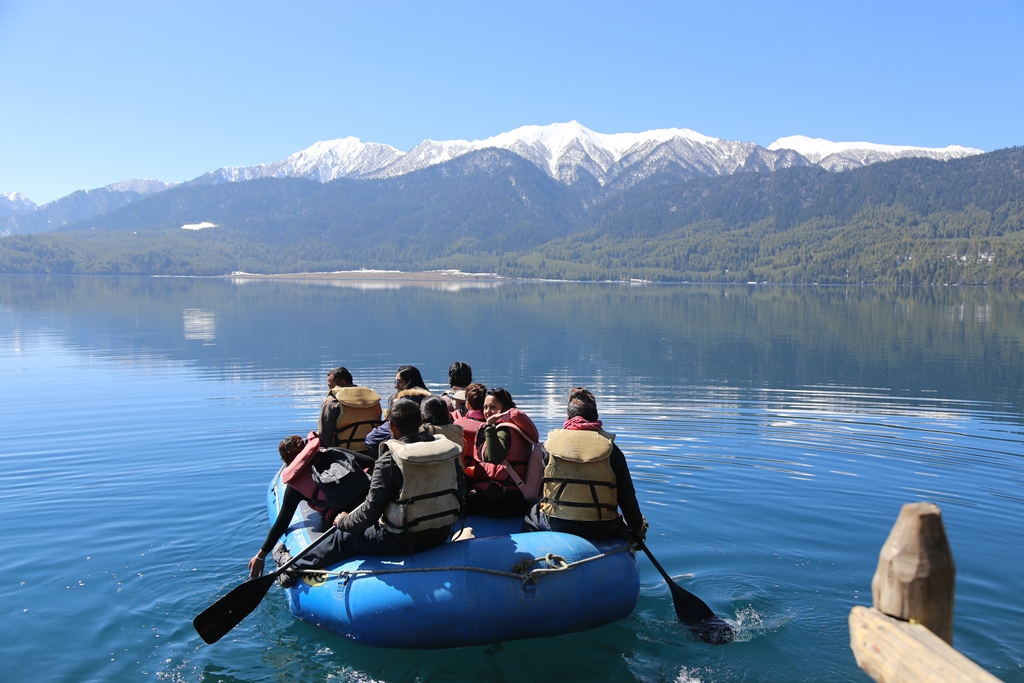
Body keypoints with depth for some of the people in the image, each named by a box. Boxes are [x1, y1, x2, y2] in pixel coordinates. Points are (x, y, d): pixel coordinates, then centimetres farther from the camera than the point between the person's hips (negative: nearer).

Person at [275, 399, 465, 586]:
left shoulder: (389, 460, -19)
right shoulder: (448, 447, -4)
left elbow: (371, 510, -18)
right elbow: (460, 488, 6)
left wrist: (343, 522, 1)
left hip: (403, 542, -6)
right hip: (442, 534, 6)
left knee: (344, 537, 18)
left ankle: (294, 567, 35)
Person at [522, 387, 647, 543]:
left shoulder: (550, 444, 0)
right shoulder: (610, 448, -2)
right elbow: (627, 496, 1)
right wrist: (637, 530, 15)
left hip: (554, 526, 0)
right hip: (600, 530, 0)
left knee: (530, 516, 31)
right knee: (623, 530, 32)